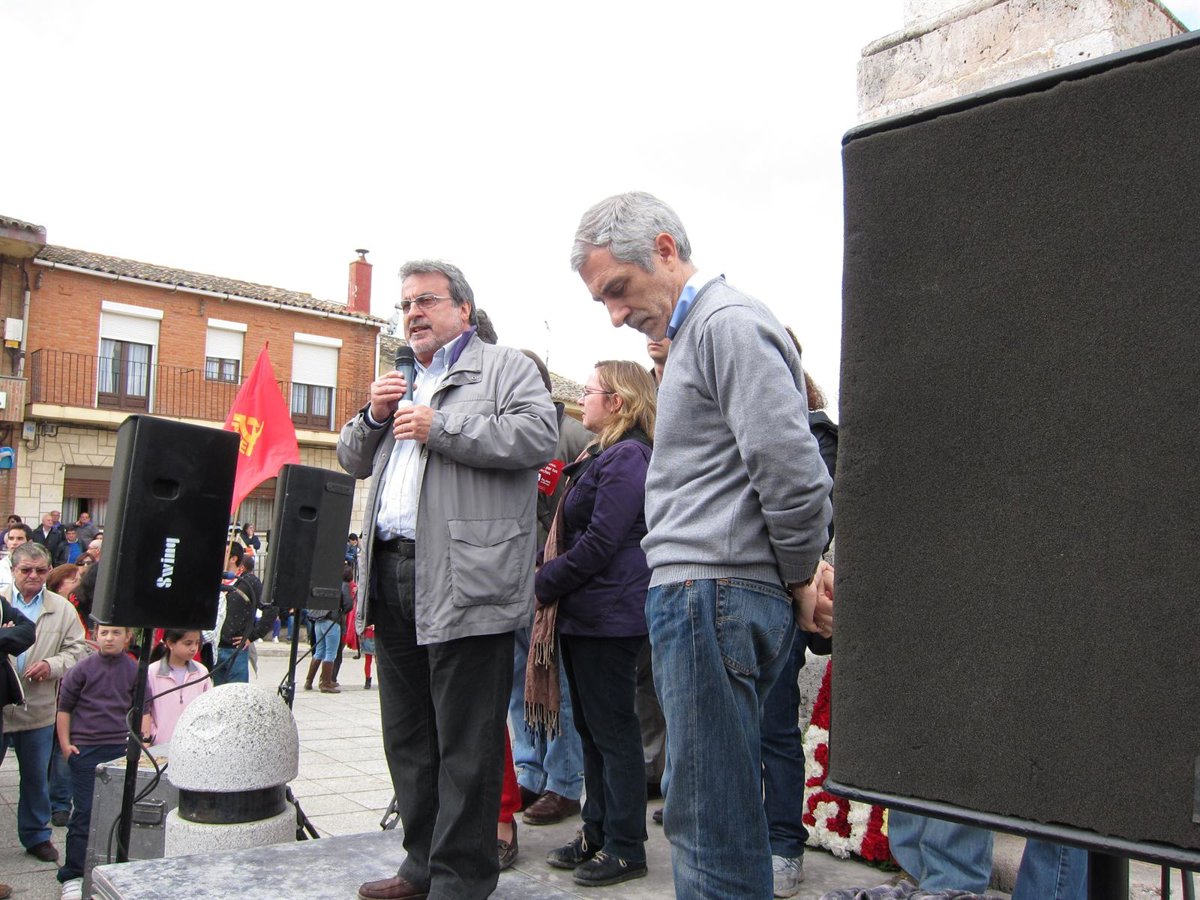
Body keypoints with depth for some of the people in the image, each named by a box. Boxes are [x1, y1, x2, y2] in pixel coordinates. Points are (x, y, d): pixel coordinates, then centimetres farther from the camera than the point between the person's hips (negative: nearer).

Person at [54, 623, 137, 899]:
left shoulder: (134, 671, 2)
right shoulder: (83, 669, -2)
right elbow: (65, 707, 4)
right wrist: (65, 743, 0)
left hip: (122, 749, 2)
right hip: (85, 749, -2)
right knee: (84, 812, 1)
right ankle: (72, 876, 11)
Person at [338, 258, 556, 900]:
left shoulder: (504, 367, 3)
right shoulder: (402, 383, 25)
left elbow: (537, 435, -15)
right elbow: (353, 459, 26)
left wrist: (439, 427, -14)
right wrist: (374, 417, 6)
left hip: (463, 580, -8)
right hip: (391, 576, 8)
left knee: (465, 743, -2)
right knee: (408, 737, 15)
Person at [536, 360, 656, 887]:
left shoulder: (627, 457, -14)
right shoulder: (604, 455, 18)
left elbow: (600, 543, -20)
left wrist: (544, 585, -12)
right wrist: (551, 583, 9)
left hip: (609, 617, -10)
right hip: (585, 615, 10)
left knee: (613, 731, -2)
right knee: (591, 729, 15)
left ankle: (624, 848, 9)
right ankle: (597, 834, 25)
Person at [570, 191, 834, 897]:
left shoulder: (729, 322, -10)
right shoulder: (695, 332, 21)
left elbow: (792, 467, -19)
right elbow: (800, 469, 25)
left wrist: (800, 577, -5)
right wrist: (806, 570, 16)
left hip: (716, 593, -10)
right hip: (696, 593, 10)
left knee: (711, 820, -4)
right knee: (717, 806, 16)